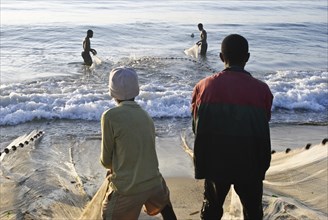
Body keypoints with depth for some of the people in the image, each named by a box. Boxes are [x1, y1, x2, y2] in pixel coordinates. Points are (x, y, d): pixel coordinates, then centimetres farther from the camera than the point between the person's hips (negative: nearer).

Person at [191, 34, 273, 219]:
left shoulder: (203, 87, -11)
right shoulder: (262, 90, -14)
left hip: (214, 163, 1)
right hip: (250, 165, -1)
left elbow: (196, 127, 0)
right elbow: (263, 129, -2)